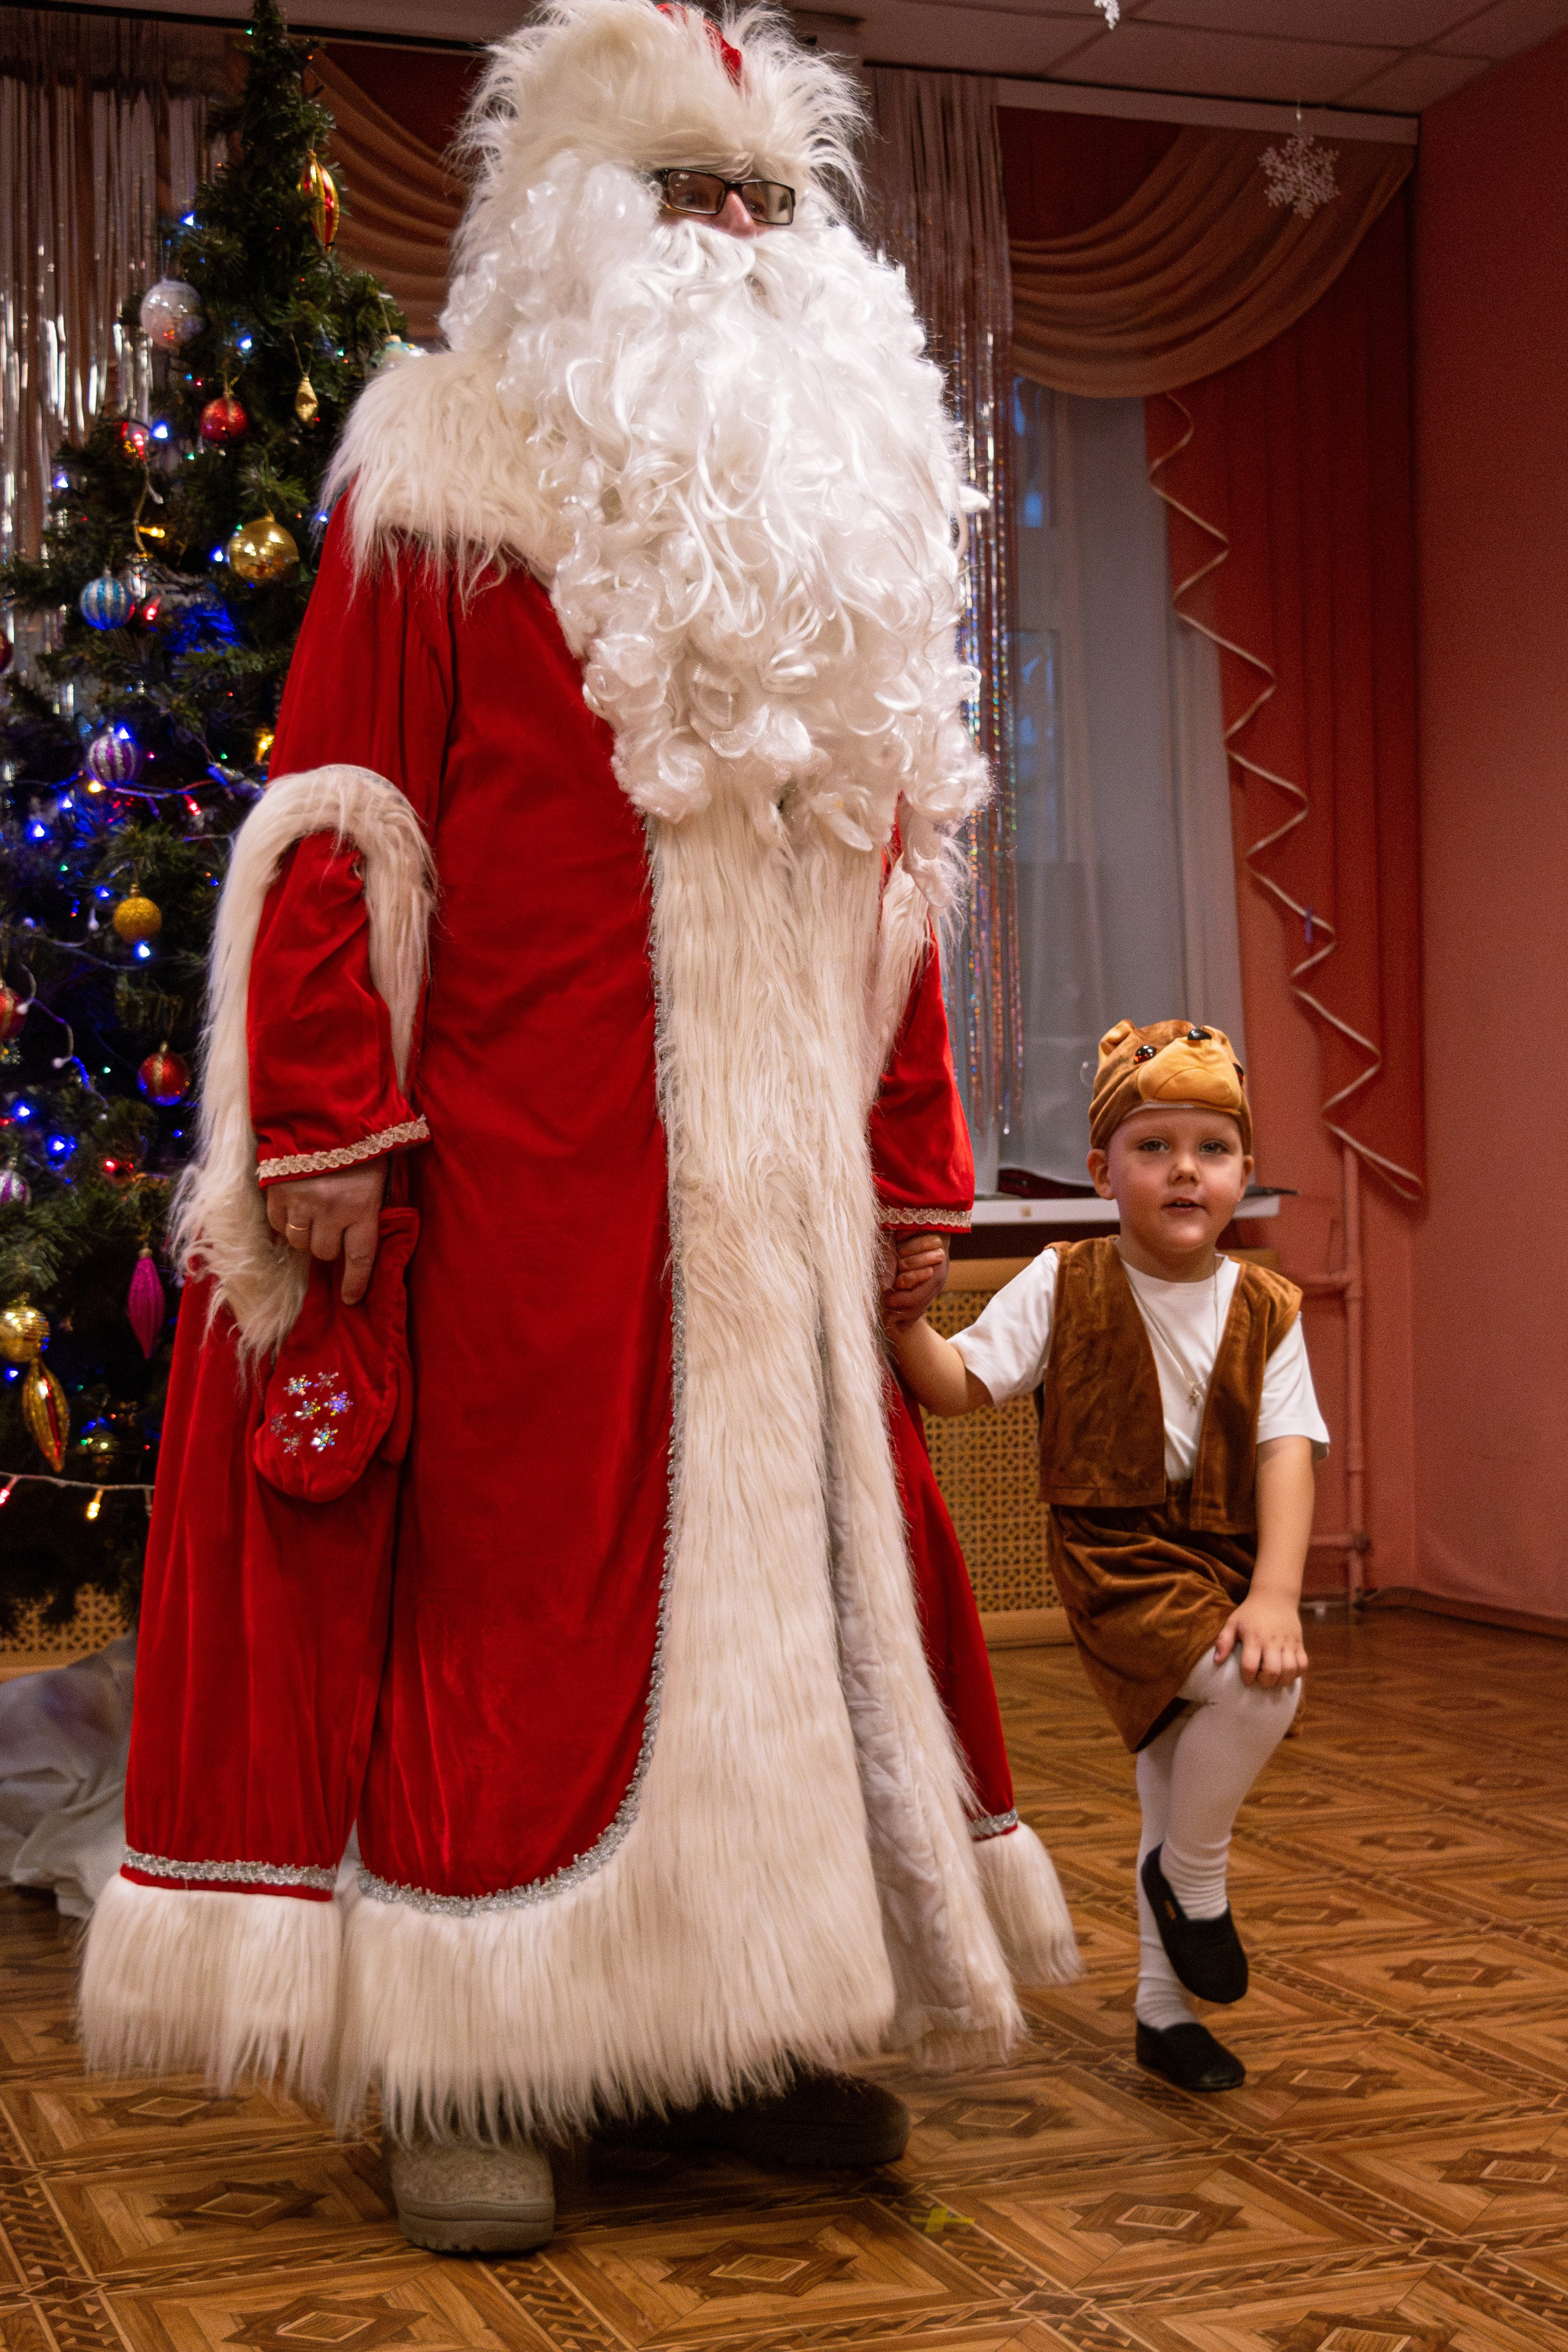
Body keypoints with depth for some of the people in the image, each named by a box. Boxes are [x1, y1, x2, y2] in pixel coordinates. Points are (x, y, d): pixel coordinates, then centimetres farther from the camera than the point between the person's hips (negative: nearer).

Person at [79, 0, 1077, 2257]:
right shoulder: (449, 466, 2)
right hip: (521, 1162, -6)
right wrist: (325, 1121, -14)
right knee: (504, 1579, -1)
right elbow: (337, 817, -6)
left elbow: (886, 868, 18)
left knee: (794, 1565, 7)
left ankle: (755, 2026, 20)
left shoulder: (837, 506, 19)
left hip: (774, 1185, 6)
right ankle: (461, 2066, 9)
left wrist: (911, 1155, 14)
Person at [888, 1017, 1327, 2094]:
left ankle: (1163, 2007, 34)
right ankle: (1194, 1877, -1)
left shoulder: (1265, 1310, 1)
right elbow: (960, 1384, -8)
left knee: (1176, 1778, 15)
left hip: (1221, 1564, 4)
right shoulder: (1064, 1286, -4)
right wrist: (902, 1315, -29)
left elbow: (1287, 1452, -8)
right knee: (1258, 1685, -29)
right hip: (1114, 1559, -4)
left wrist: (1275, 1593, -21)